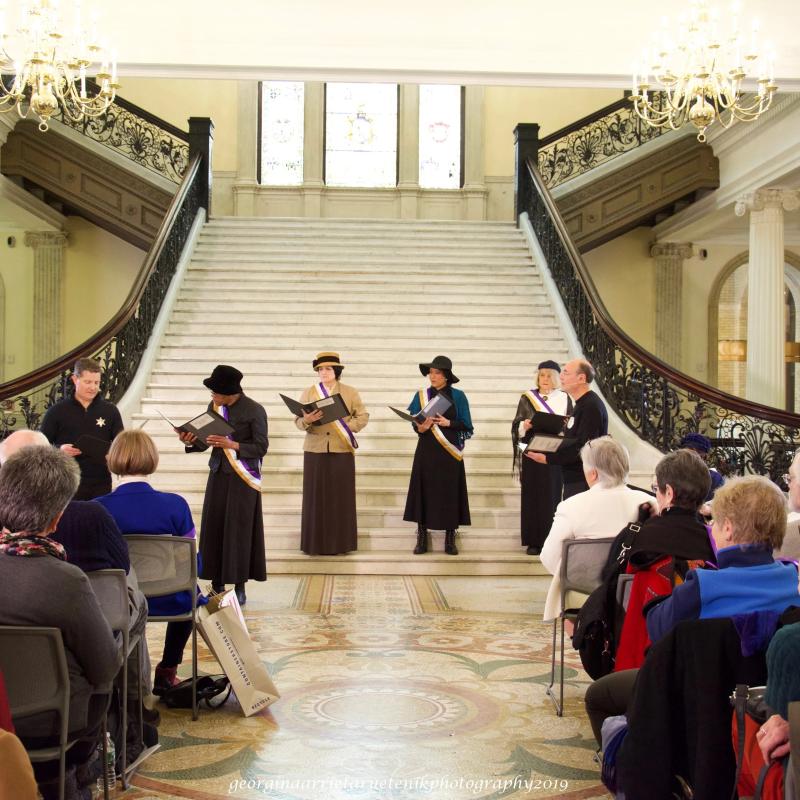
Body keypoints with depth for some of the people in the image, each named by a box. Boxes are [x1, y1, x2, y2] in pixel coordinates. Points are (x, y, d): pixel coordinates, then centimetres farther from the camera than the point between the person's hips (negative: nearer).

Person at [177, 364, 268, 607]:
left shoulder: (254, 411, -11)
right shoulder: (214, 407, 5)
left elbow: (261, 447, -10)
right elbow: (204, 443, 10)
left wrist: (232, 445, -21)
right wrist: (190, 442, -11)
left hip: (243, 479, -5)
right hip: (218, 475, 5)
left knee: (239, 531, -2)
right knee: (213, 529, 3)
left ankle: (239, 586, 6)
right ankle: (217, 585, 11)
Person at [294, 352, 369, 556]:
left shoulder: (351, 392, 6)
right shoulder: (309, 393, 7)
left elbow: (363, 417, 4)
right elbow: (297, 420, 2)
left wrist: (347, 427, -13)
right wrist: (307, 420, -20)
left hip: (342, 450, 0)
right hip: (315, 450, 1)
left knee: (341, 497, 1)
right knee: (316, 497, 0)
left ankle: (341, 542, 8)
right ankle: (316, 543, 6)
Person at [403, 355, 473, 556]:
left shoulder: (458, 396, 1)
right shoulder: (422, 395, 6)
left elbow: (466, 425, 0)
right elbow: (415, 421, 4)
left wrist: (448, 423, -16)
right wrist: (420, 428, -18)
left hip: (449, 452, -1)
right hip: (427, 451, 1)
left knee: (450, 492, 0)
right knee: (424, 491, 0)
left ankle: (450, 540, 8)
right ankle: (422, 539, 6)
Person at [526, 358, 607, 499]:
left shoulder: (591, 406, -17)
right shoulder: (581, 404, 17)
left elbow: (582, 446, -23)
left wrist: (548, 458, -20)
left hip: (584, 483, -10)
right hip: (573, 480, 10)